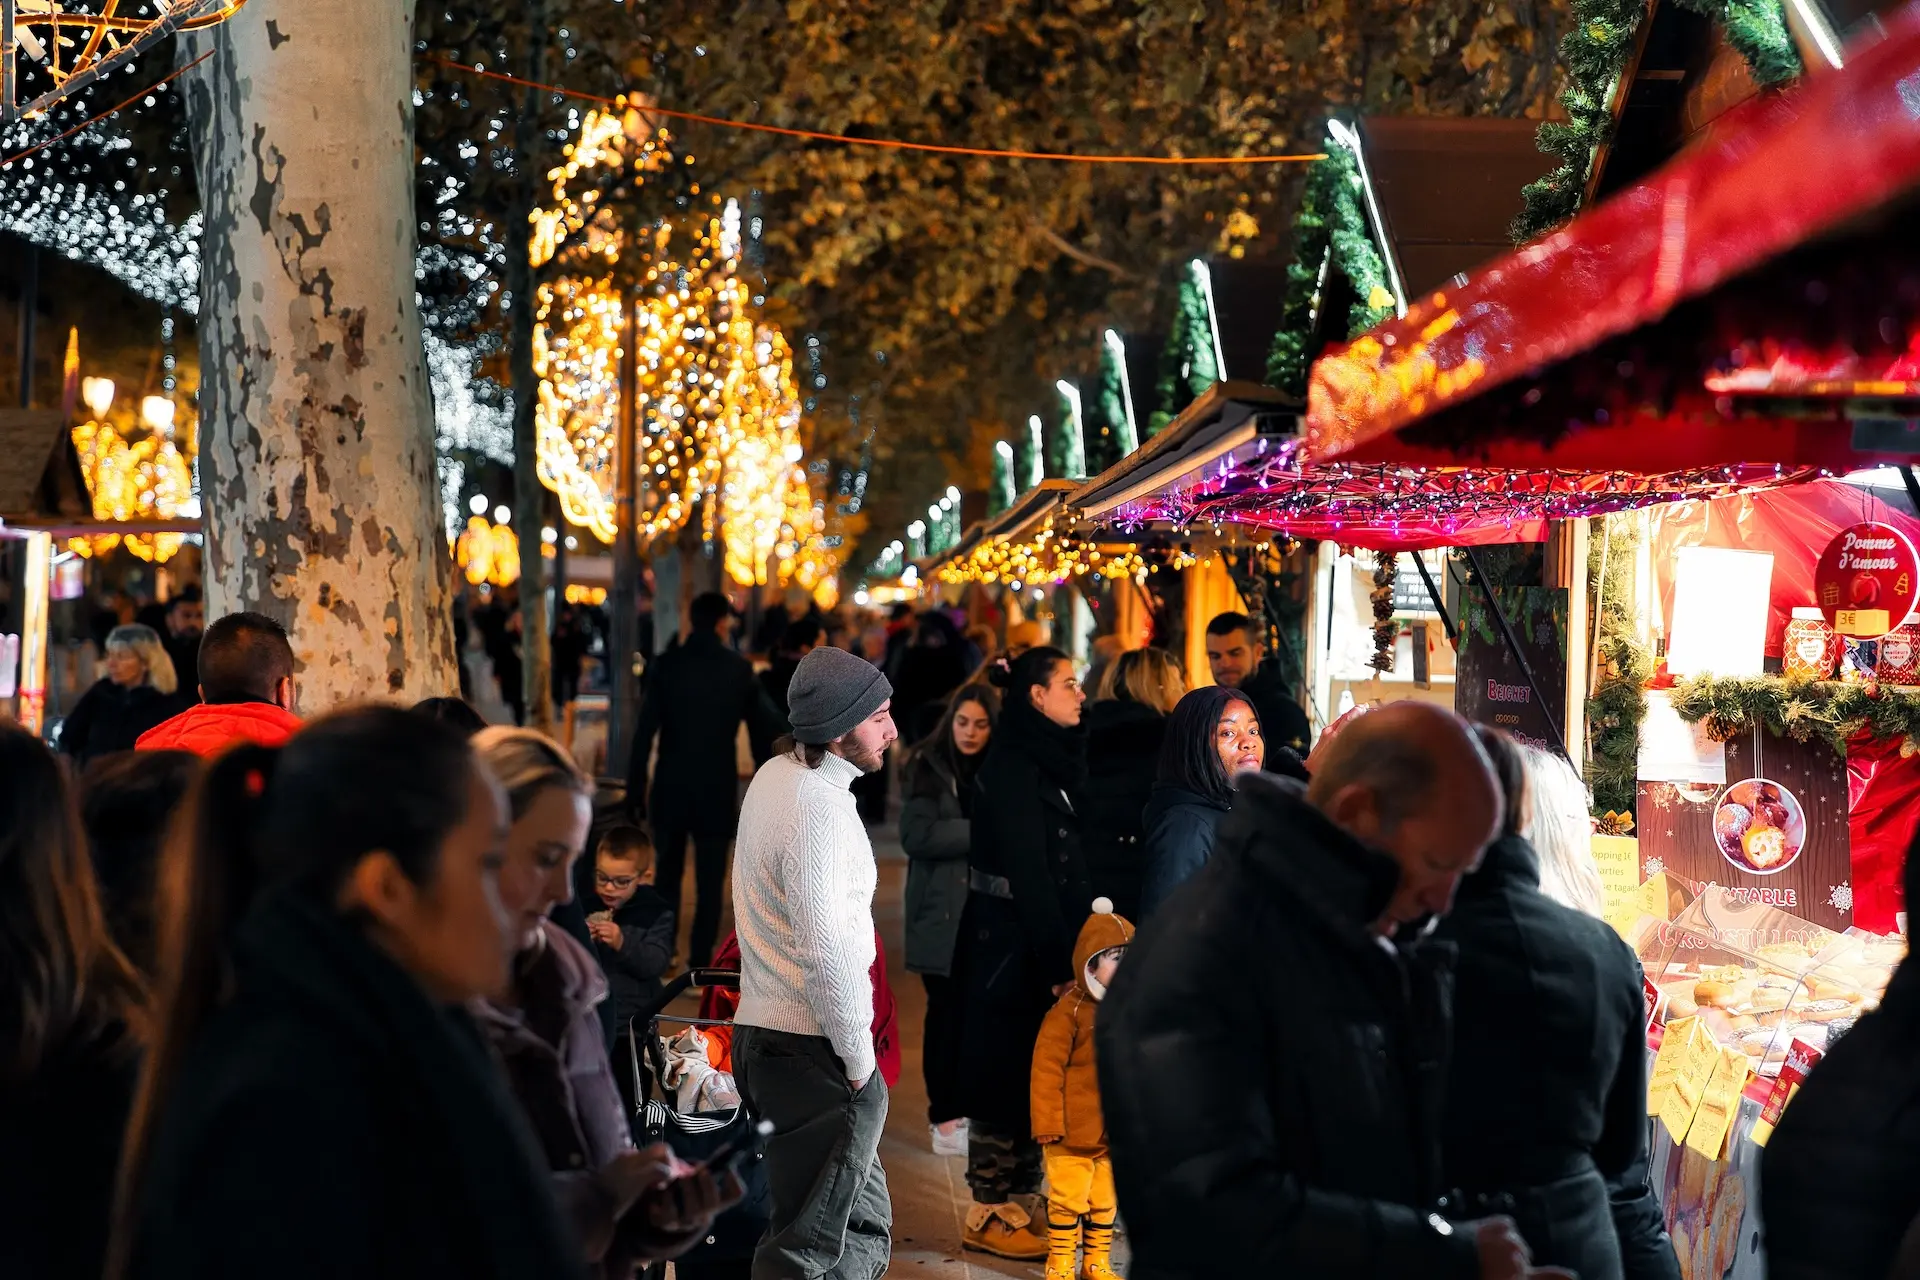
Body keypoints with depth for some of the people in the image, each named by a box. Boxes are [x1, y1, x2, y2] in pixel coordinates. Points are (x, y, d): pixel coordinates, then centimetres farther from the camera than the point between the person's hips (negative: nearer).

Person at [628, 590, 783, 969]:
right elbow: (763, 731, -1)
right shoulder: (740, 669, -4)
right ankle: (699, 968, 2)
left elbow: (645, 731, -6)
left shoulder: (666, 665, -4)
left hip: (670, 787, 1)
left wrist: (635, 789, -1)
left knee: (666, 876, 14)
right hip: (718, 789, -1)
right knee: (710, 883, 5)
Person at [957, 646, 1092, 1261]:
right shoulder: (1013, 768, -15)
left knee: (1036, 1073, 13)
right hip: (1011, 944, -8)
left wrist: (1071, 946, 4)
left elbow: (1066, 866, 10)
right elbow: (1028, 872, -19)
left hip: (1041, 943, 8)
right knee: (1007, 1073, 0)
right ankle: (991, 1215, 10)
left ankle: (1021, 1201, 23)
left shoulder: (1050, 760, 11)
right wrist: (1057, 960, -19)